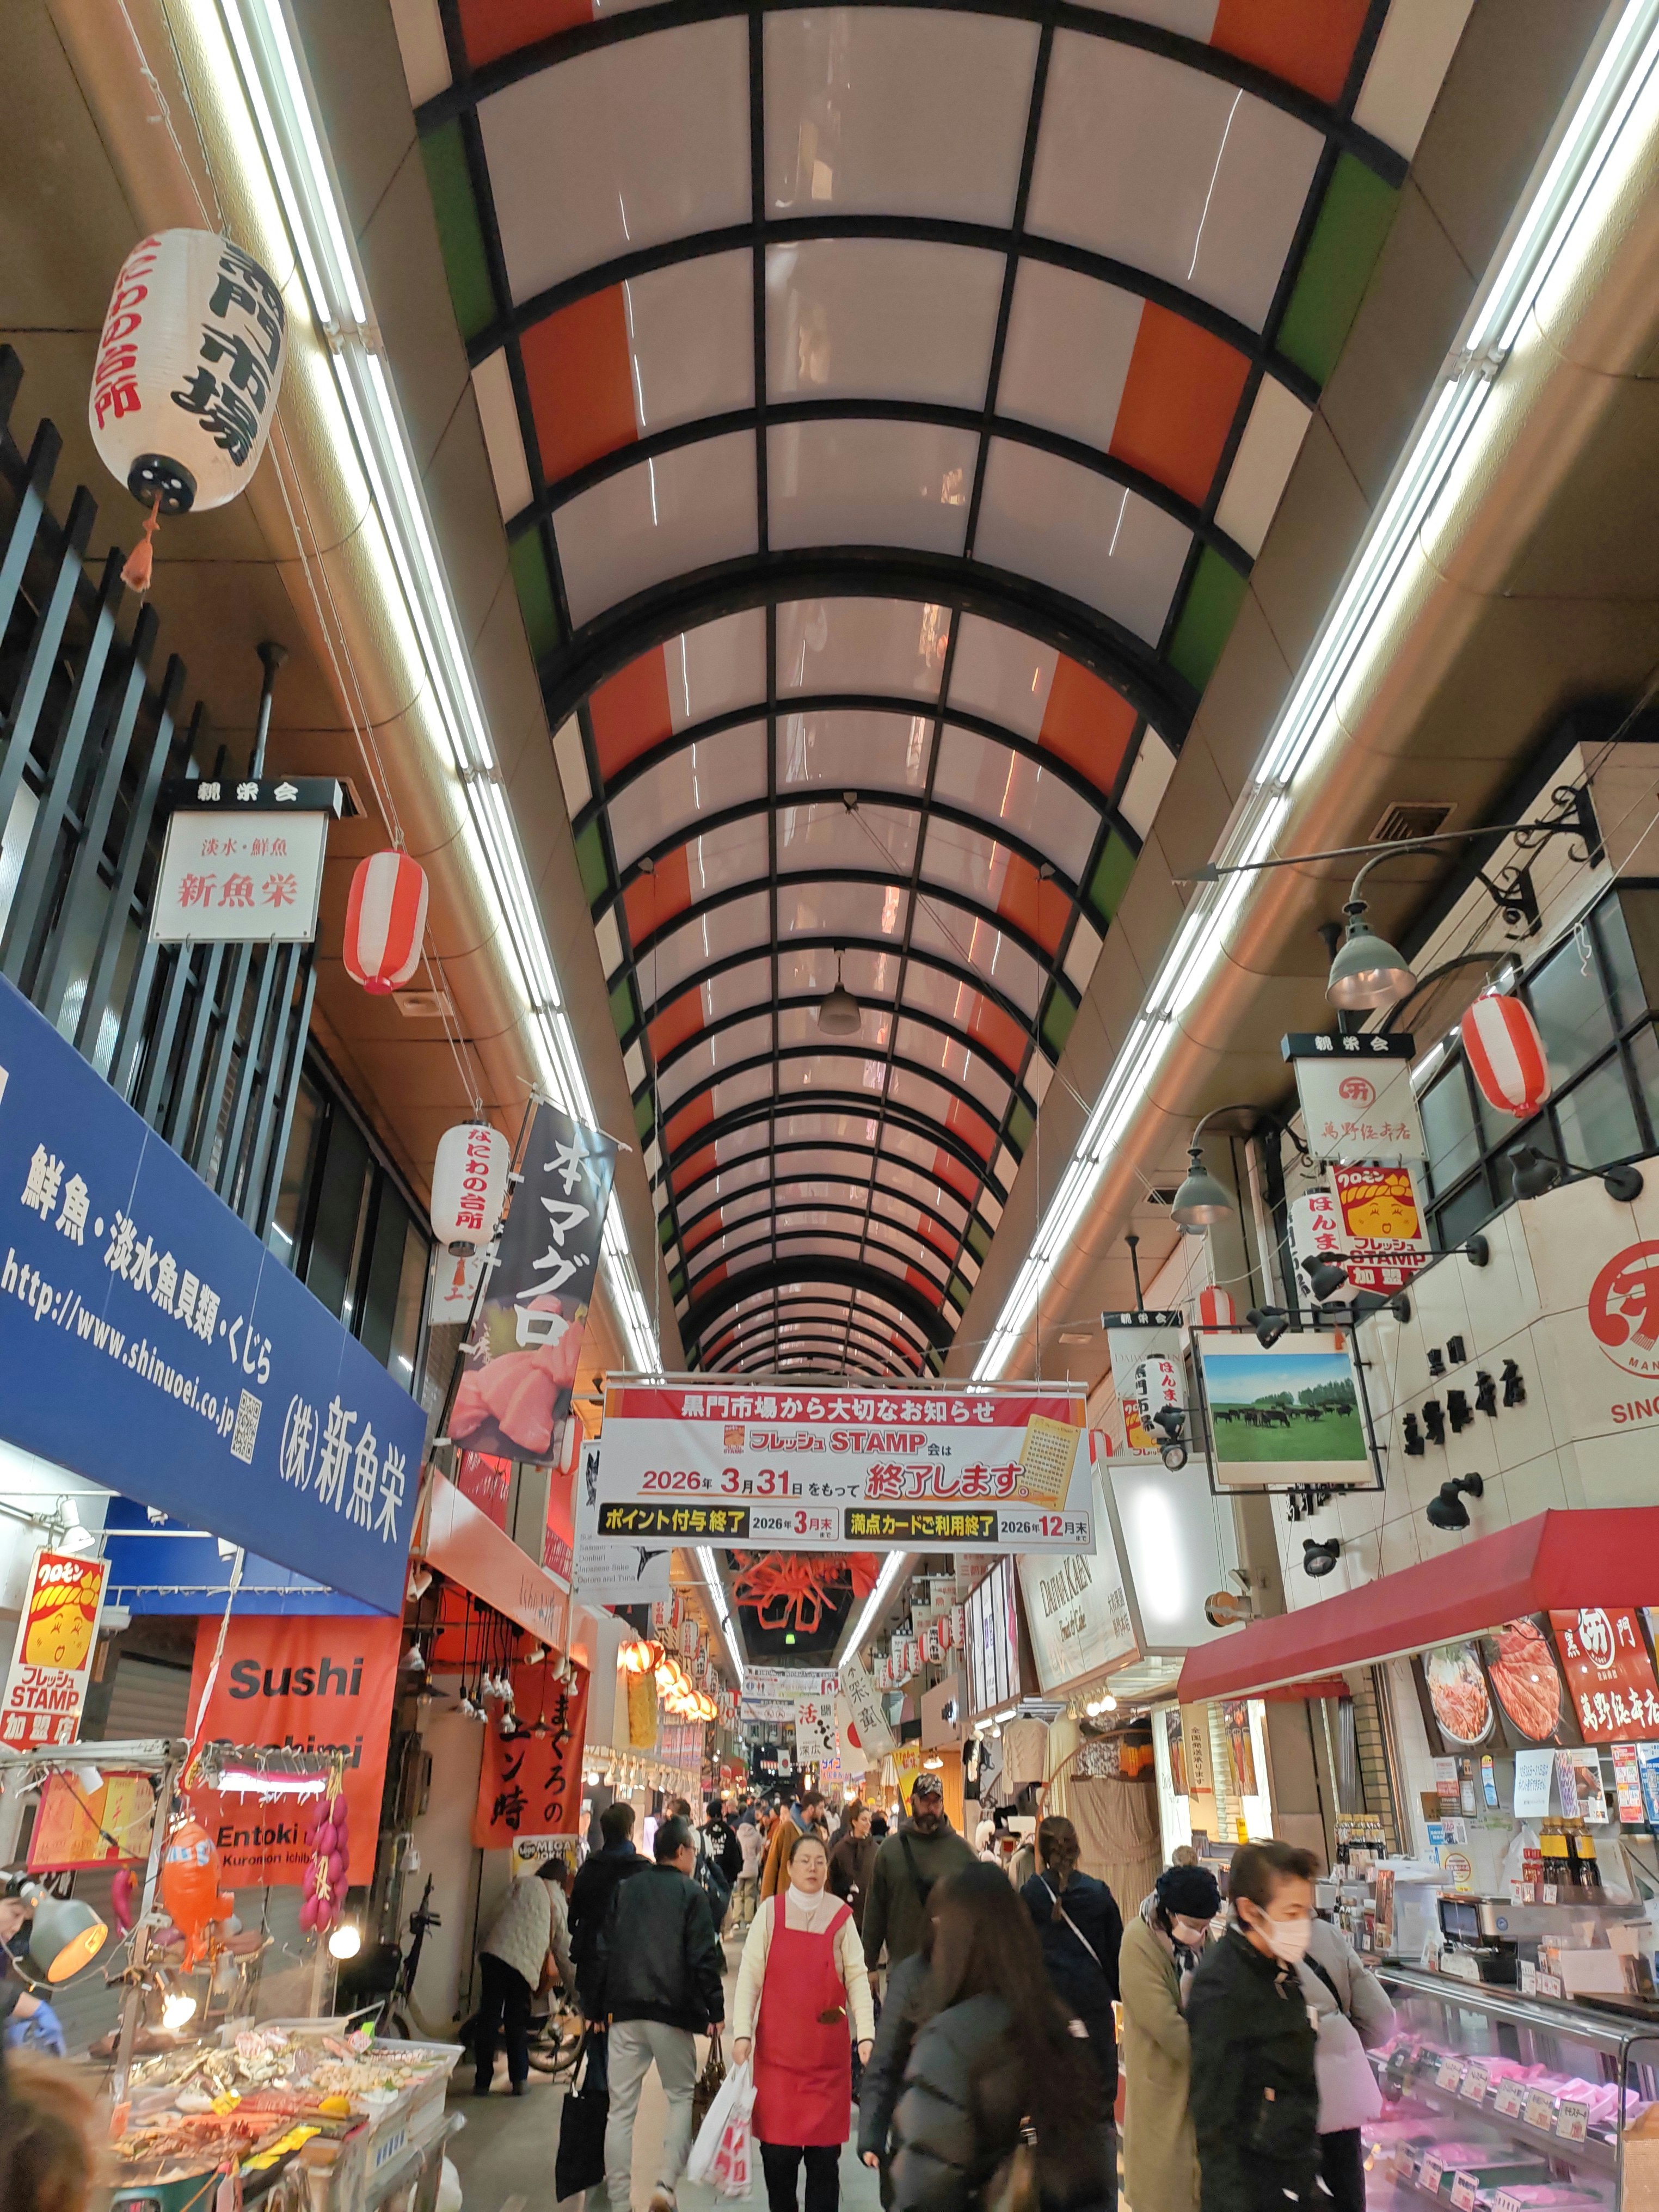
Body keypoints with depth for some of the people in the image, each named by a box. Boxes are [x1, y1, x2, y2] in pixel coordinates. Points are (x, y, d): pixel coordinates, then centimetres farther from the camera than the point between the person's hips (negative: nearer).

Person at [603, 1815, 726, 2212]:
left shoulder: (624, 1889, 9)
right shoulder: (691, 1893, -3)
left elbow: (606, 1948, 10)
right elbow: (704, 1957, -6)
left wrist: (603, 2005, 15)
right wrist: (715, 2010, 1)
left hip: (625, 2012, 3)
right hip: (673, 2011, -3)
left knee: (621, 2108, 9)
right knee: (682, 2096, 13)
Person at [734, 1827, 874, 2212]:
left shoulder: (840, 1916, 0)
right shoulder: (770, 1912, -2)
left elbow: (857, 1977, -2)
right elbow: (750, 1975, -2)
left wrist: (866, 2033, -10)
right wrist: (742, 2032, -9)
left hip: (828, 2050, 1)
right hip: (777, 2049, 0)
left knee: (825, 2150, 5)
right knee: (778, 2148, 4)